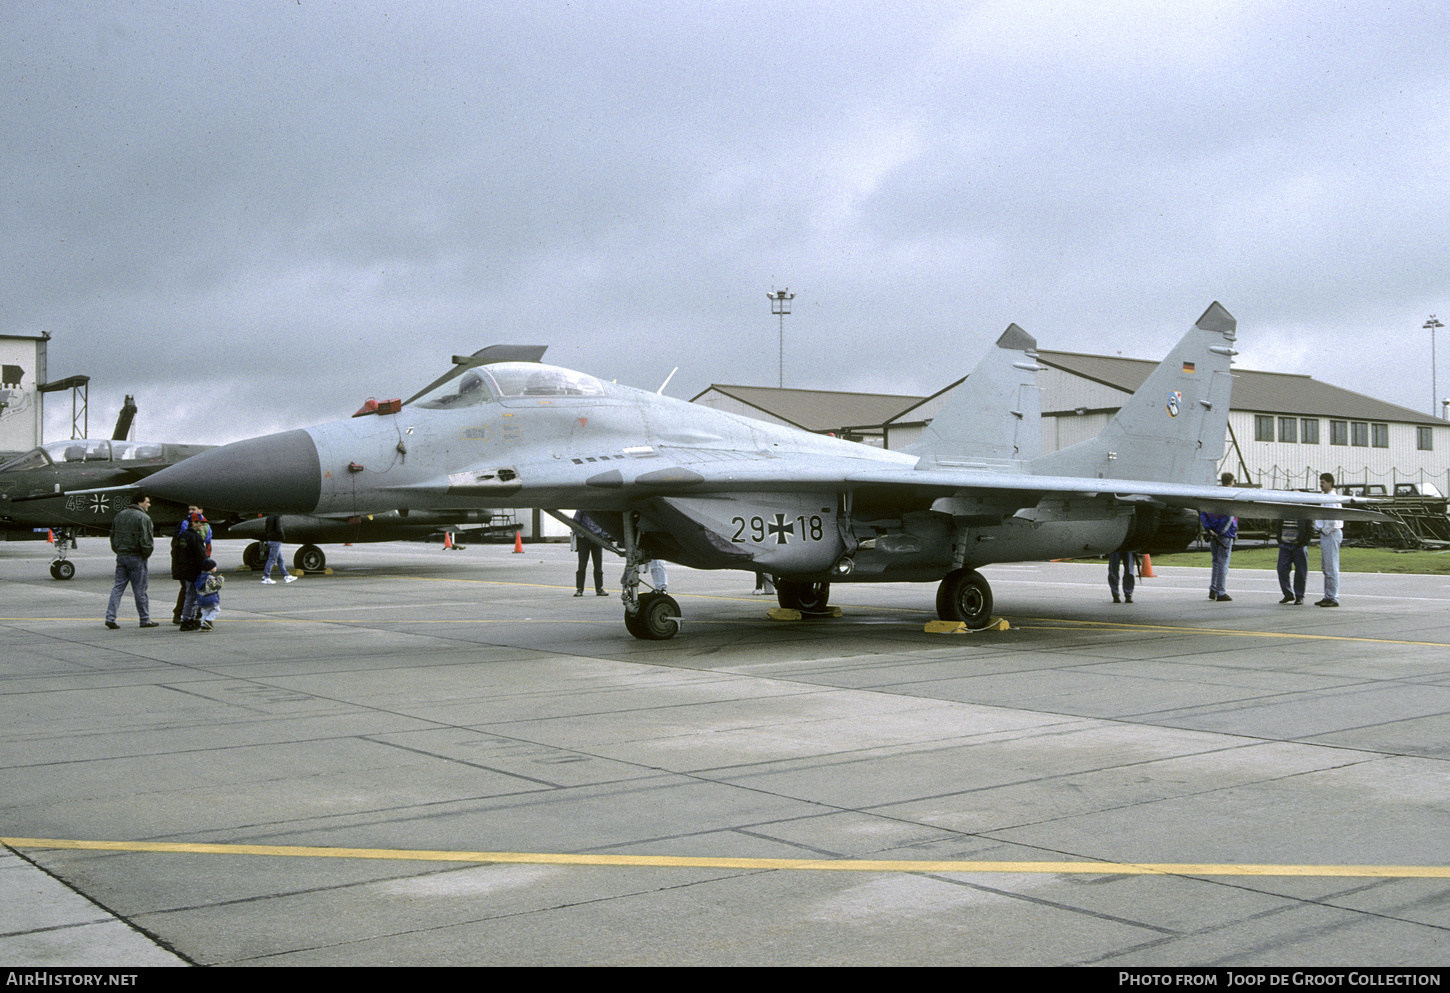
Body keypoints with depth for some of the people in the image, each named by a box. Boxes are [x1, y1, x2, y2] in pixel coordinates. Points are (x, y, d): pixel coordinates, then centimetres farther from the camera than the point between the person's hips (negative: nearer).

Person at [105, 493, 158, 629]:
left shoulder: (120, 515, 13)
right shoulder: (143, 518, -11)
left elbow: (113, 535, 16)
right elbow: (146, 540, -17)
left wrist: (118, 551, 18)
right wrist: (147, 554, -2)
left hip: (121, 556, 6)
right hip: (136, 557, -6)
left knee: (118, 587, 7)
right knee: (140, 590, 0)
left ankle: (110, 617, -1)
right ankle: (145, 620, 8)